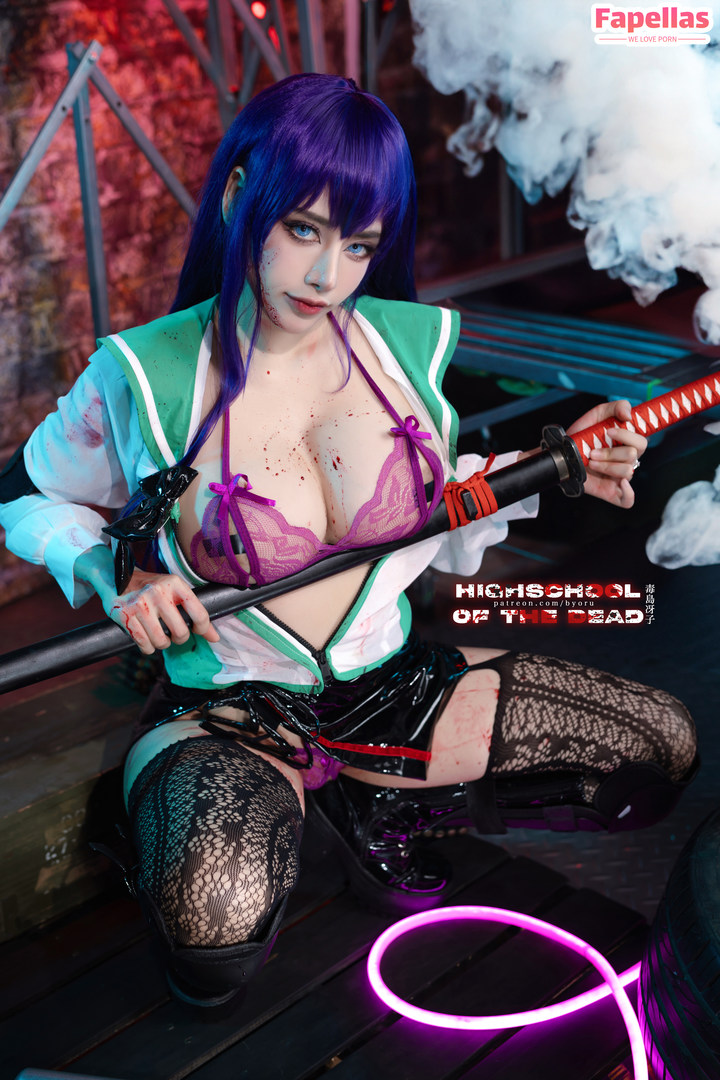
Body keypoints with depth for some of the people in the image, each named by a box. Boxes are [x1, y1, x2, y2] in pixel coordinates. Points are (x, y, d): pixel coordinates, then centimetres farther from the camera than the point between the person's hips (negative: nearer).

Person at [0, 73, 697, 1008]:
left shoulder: (407, 343, -2)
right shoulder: (145, 377, -13)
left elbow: (438, 537, 9)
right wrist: (115, 574, -14)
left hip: (390, 686, 5)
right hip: (228, 713, -4)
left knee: (662, 749, -5)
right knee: (214, 948, -35)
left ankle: (374, 805, 8)